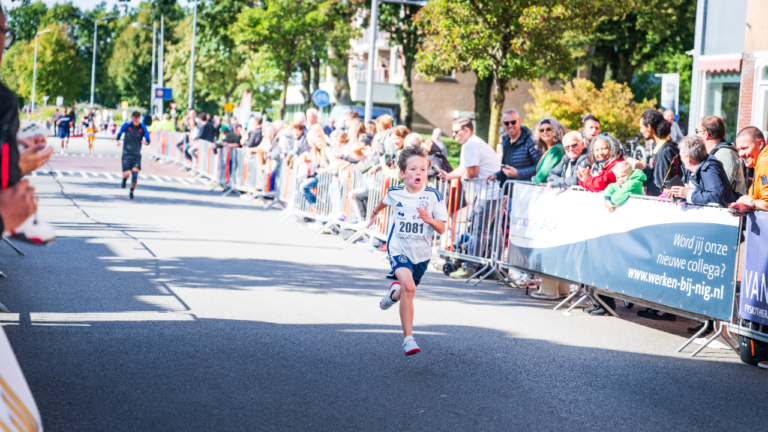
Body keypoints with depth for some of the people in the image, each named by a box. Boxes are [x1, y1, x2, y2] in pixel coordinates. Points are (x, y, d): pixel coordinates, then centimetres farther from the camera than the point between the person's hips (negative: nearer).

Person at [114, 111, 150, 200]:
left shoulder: (143, 128, -3)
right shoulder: (126, 125, -4)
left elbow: (148, 140, 2)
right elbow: (119, 133, 13)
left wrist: (146, 142, -21)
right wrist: (118, 140, -6)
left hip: (137, 154, 1)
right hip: (126, 153, -1)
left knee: (135, 173, -10)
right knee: (127, 173, -12)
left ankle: (132, 191, 13)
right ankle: (124, 179, 28)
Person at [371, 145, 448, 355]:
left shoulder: (434, 196, -12)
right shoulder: (395, 193, -6)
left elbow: (442, 229, -9)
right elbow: (384, 202, 20)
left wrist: (430, 219, -29)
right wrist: (374, 213, 39)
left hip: (421, 252, 2)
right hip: (399, 248, -1)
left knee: (408, 289, 15)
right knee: (408, 286, -23)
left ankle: (394, 292, 54)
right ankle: (408, 338, -18)